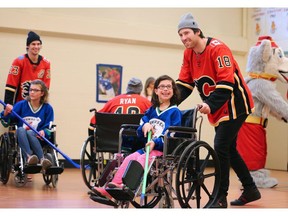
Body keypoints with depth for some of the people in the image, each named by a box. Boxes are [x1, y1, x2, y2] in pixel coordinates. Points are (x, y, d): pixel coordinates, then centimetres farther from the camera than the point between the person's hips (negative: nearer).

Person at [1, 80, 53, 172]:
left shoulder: (47, 108, 6)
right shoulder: (21, 105, 7)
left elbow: (48, 127, 2)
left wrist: (43, 132, -21)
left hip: (37, 139, -1)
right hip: (21, 138, 1)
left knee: (30, 132, -35)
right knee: (21, 130, -33)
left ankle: (43, 161, -52)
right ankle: (28, 157, -54)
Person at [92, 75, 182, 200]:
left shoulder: (174, 112, -1)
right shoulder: (151, 111, 18)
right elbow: (140, 133, 17)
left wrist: (156, 142, -22)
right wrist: (144, 126, -6)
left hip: (164, 149, -5)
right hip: (147, 147, 5)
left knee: (141, 159, -30)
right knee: (129, 158, -17)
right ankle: (109, 190, -26)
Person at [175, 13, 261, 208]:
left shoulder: (217, 49, -22)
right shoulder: (189, 54, 3)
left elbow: (226, 83, -28)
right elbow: (184, 83, 3)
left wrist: (210, 104, -39)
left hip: (235, 105, -9)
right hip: (217, 109, 9)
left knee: (221, 148, -13)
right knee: (229, 149, 14)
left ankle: (221, 198, -2)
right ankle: (250, 190, 29)